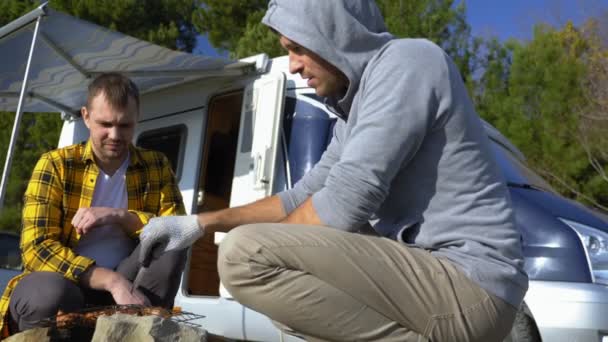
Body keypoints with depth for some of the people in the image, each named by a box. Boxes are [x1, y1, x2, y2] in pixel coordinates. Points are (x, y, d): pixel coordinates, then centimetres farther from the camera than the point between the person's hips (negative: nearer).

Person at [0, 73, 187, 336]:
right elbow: (37, 247, -14)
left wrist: (120, 217, -19)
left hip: (123, 286, 3)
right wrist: (113, 280, -27)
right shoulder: (55, 165, -3)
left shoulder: (156, 167, 5)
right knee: (52, 293, -37)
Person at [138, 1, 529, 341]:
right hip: (434, 272, 10)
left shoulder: (407, 61, -12)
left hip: (468, 284, -10)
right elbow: (305, 194, 23)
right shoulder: (357, 105, 17)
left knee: (244, 254, -18)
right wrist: (201, 223, 17)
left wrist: (261, 244, -1)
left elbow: (343, 205, -19)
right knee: (285, 292, 24)